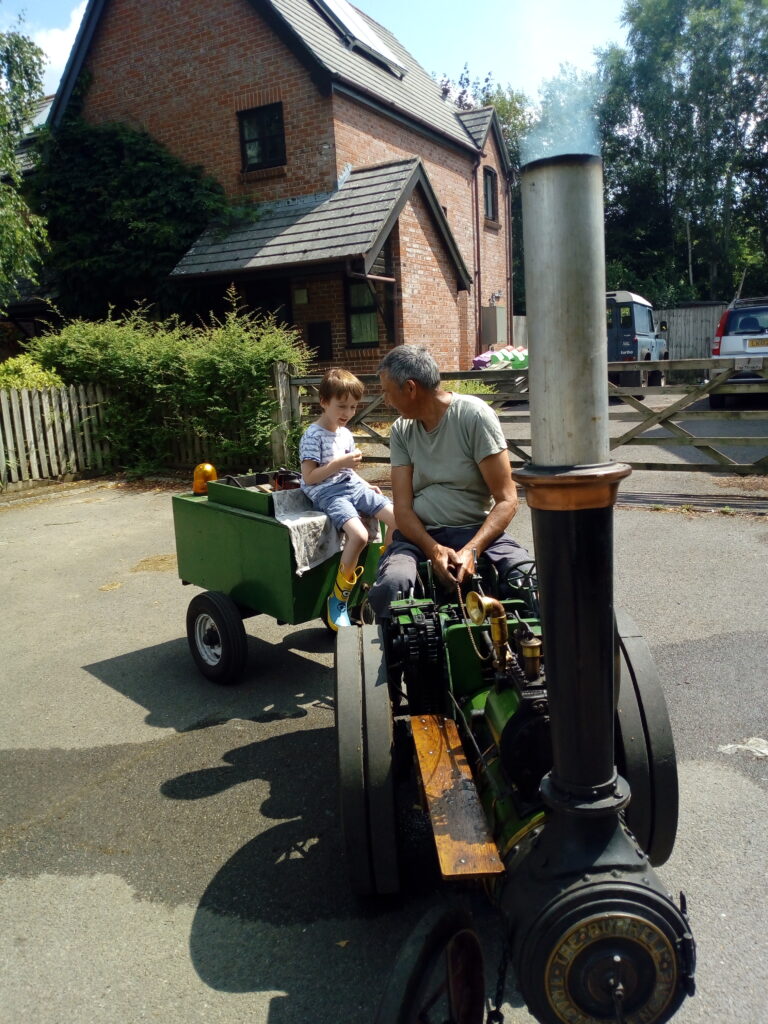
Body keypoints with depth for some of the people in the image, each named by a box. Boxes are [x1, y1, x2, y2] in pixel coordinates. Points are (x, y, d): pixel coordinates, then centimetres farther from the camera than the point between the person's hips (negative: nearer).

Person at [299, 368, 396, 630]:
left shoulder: (346, 434, 16)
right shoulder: (313, 436, -9)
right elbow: (309, 477, -13)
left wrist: (366, 485, 11)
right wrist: (339, 463, -20)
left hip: (351, 486, 8)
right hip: (327, 493, -8)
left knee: (397, 518, -10)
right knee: (359, 535, -31)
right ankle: (338, 596, -12)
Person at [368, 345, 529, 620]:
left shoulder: (474, 415, -7)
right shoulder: (401, 430, 6)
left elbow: (506, 500, -10)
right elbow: (403, 507, 1)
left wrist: (472, 550, -25)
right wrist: (433, 549, -19)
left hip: (476, 531, -2)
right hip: (419, 535, 2)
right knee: (390, 585, -32)